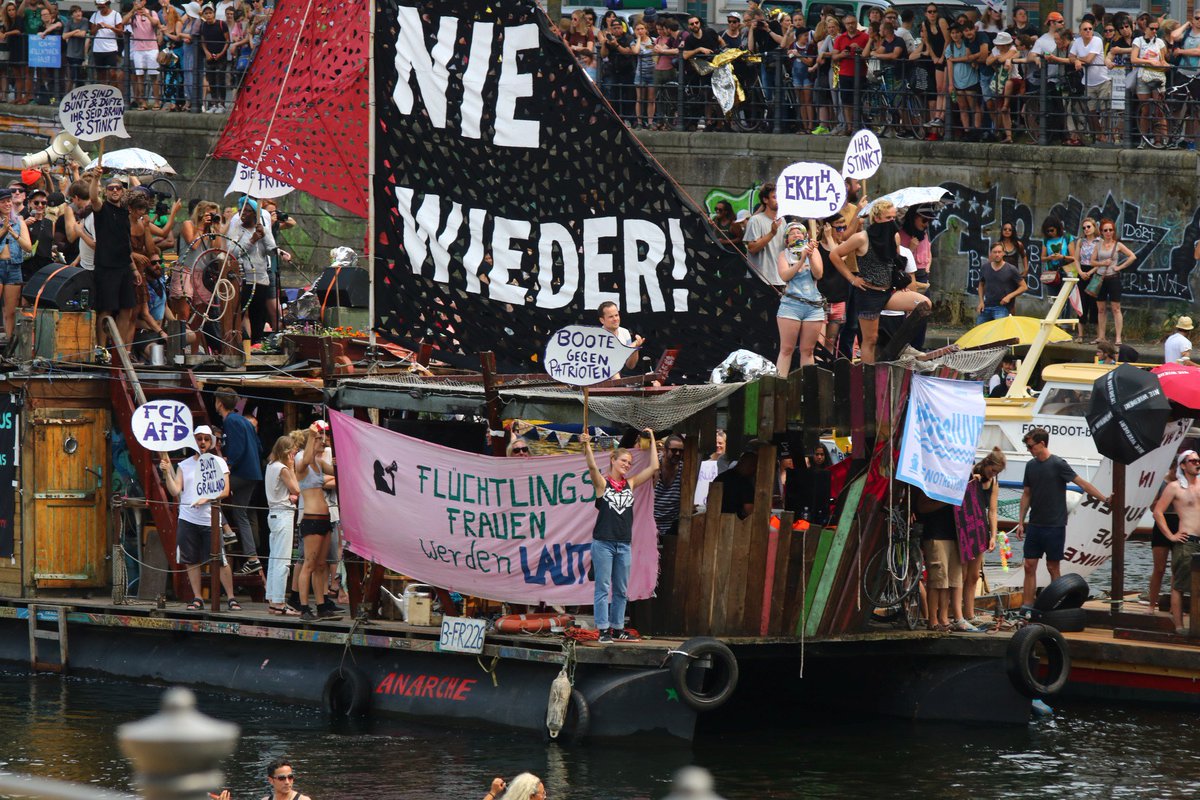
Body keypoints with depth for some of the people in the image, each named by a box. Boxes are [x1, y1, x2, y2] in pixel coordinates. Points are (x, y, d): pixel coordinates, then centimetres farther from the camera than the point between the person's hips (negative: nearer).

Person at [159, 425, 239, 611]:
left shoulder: (218, 462, 5)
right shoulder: (184, 465, 12)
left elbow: (225, 491, -2)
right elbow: (175, 491, 3)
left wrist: (206, 498, -16)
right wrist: (167, 473, -10)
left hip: (210, 520, -3)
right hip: (187, 519, 3)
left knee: (220, 561, -5)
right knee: (191, 561, 3)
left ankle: (231, 598, 2)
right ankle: (197, 599, 11)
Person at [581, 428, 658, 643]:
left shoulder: (630, 484, 11)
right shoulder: (602, 483, -2)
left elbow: (654, 467, 9)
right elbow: (592, 467, -21)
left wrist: (652, 440, 11)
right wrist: (587, 445, -34)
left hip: (624, 544, 5)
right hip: (603, 542, -5)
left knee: (621, 590, 10)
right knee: (603, 588, -3)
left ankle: (617, 629, 18)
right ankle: (603, 631, -3)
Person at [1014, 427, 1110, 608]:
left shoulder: (1058, 465, -10)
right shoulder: (1031, 465, 8)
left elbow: (1082, 484, -11)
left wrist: (1104, 499, -17)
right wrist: (1021, 522, 12)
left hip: (1054, 526, -6)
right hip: (1035, 525, 6)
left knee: (1053, 567, -1)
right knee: (1029, 566, 2)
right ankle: (1027, 607, 4)